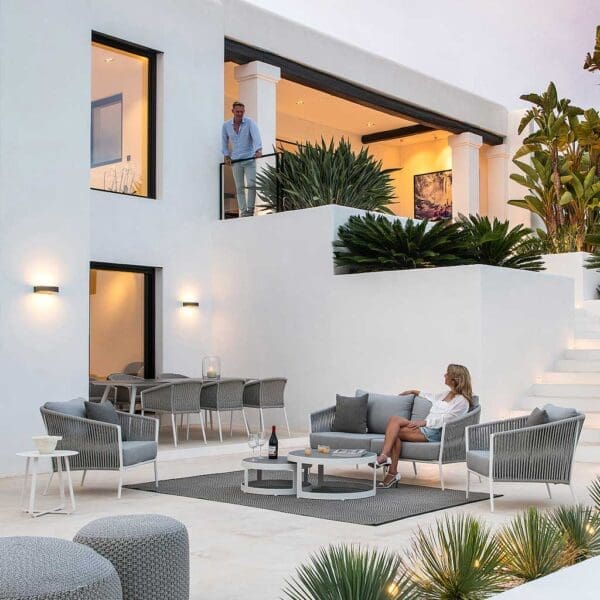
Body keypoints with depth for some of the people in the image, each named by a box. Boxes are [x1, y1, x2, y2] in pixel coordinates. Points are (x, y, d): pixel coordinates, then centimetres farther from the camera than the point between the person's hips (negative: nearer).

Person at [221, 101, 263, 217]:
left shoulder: (250, 122, -7)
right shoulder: (226, 125, 3)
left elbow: (256, 136, -21)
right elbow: (224, 141, 15)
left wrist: (258, 150, -37)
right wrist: (226, 155, 7)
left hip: (249, 159, -3)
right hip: (235, 160, 3)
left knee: (251, 185, -11)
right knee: (239, 188, 3)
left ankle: (250, 210, -1)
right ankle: (243, 211, 7)